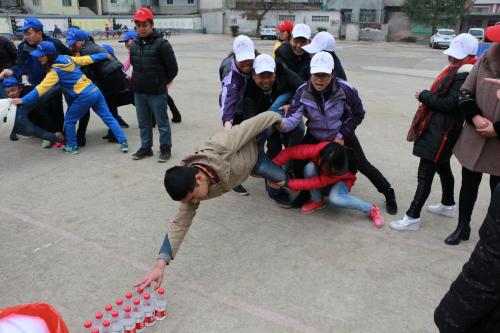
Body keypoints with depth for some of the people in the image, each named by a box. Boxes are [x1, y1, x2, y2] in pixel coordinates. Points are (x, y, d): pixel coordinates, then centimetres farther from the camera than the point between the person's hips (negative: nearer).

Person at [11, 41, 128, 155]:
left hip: (84, 96, -7)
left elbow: (42, 88, -14)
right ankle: (123, 142, 3)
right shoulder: (66, 58, 10)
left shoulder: (55, 71, -8)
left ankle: (72, 147, 21)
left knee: (69, 120, 13)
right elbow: (87, 59, 15)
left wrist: (23, 100, -13)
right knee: (108, 117, 7)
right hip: (95, 91, 7)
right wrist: (105, 55, 27)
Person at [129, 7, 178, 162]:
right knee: (143, 122, 15)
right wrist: (139, 81, 13)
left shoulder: (162, 44, -12)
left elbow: (172, 68, -9)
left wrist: (161, 83, 2)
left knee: (162, 122, 4)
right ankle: (146, 147, 28)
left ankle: (165, 148, 17)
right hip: (138, 91, 6)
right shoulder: (134, 44, 8)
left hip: (157, 92, -6)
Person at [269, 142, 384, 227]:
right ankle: (317, 201, -8)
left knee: (335, 198, -40)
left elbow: (314, 183, -38)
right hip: (319, 177, 3)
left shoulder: (342, 171, -40)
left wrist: (287, 183, -37)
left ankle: (371, 209, -13)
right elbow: (290, 151, -31)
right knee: (309, 168, -34)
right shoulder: (318, 149, -36)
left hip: (339, 181, -3)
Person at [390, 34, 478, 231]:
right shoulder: (455, 70, 12)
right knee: (442, 167, 24)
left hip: (441, 133, -11)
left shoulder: (464, 75, -19)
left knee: (425, 175, -8)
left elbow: (451, 104, -25)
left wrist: (424, 95, -16)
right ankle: (448, 205, 42)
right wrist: (427, 97, 0)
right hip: (438, 129, 11)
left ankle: (413, 218, -2)